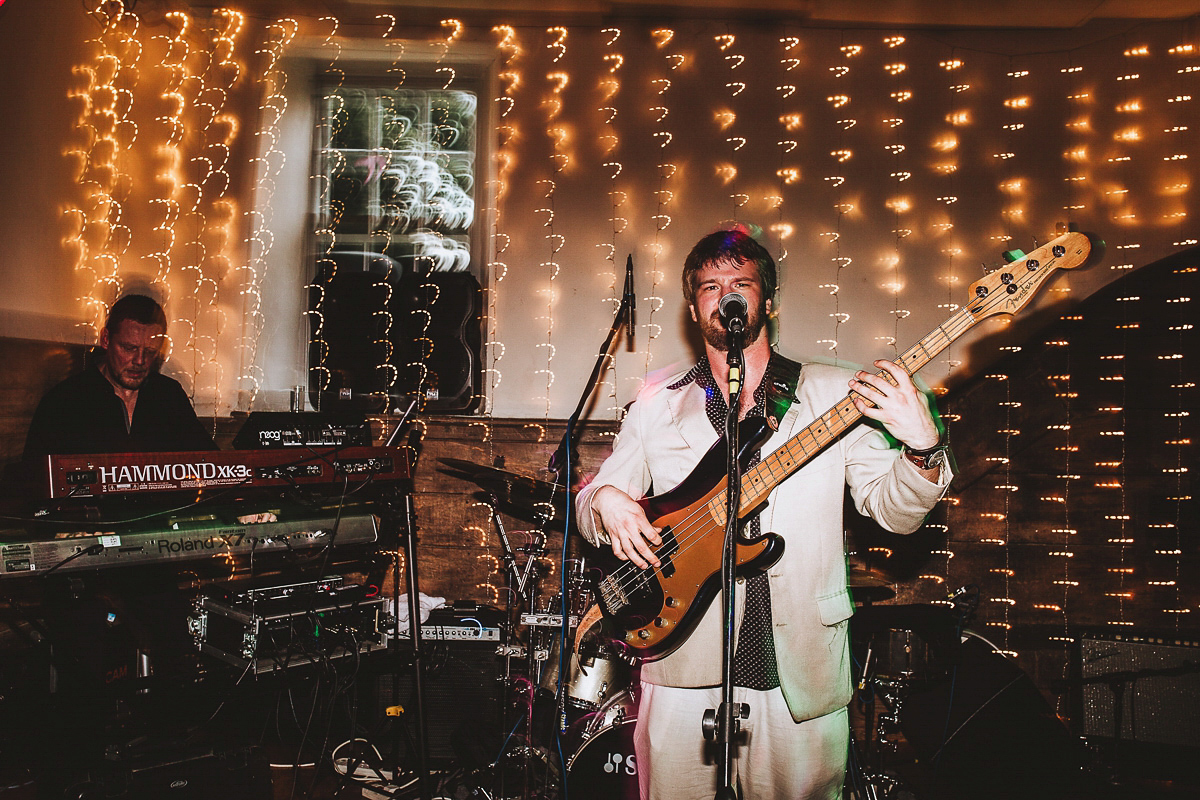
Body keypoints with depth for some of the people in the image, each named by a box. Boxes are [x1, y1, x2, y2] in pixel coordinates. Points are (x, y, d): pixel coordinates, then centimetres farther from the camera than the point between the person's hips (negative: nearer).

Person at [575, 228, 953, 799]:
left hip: (802, 672, 0)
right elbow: (590, 500, 10)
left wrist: (922, 447, -22)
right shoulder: (657, 403, 6)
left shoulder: (835, 393, 1)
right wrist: (606, 501, -13)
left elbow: (894, 510, -2)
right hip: (682, 668, 1)